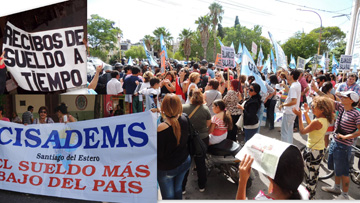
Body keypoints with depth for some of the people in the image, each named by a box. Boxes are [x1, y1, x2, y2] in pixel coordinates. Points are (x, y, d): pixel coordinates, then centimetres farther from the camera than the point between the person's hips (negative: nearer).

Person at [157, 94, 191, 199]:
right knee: (178, 189, 25)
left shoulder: (161, 128, -30)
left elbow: (159, 154, -20)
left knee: (168, 196, 15)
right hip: (185, 162, 5)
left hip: (167, 168, -5)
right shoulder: (184, 119, -12)